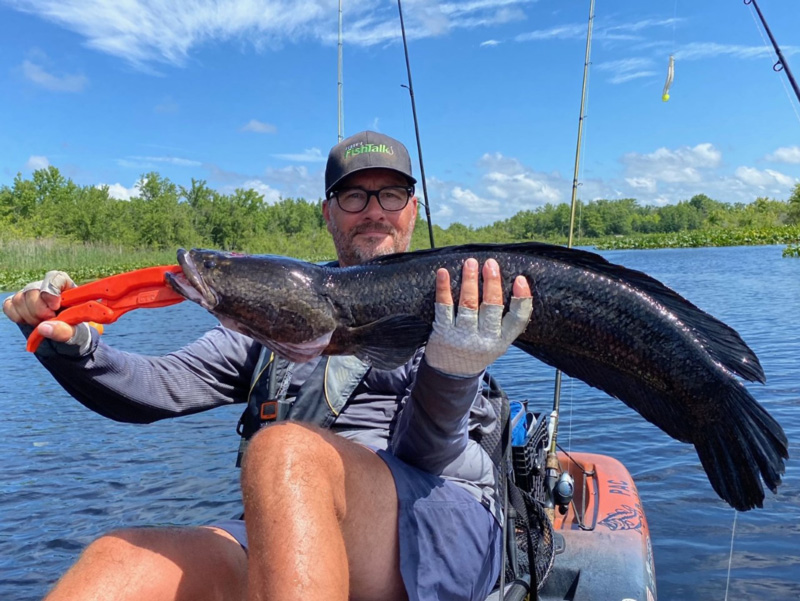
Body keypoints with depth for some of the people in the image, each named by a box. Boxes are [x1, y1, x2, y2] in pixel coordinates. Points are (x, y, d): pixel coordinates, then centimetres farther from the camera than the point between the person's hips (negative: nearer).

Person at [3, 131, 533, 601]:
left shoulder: (455, 314, 10)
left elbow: (427, 456, -5)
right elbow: (158, 389, 12)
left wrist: (449, 376, -26)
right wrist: (72, 346, -7)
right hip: (283, 536, 3)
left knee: (286, 448, -33)